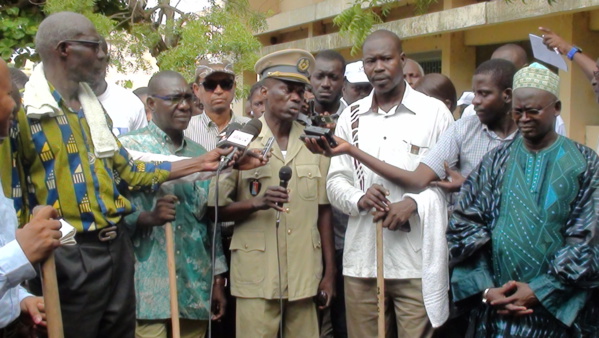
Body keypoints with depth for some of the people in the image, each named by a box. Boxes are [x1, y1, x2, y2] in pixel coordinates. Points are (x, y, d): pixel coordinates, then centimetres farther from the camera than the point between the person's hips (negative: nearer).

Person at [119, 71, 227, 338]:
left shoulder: (199, 154, 14)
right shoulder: (129, 147, -1)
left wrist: (218, 279, 13)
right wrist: (148, 217, -24)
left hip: (196, 287, 5)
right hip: (149, 286, -5)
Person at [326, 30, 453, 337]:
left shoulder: (434, 112, 1)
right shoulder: (351, 116, 11)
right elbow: (335, 180, 10)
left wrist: (414, 202, -14)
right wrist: (359, 199, -11)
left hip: (416, 258, -3)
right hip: (361, 256, 3)